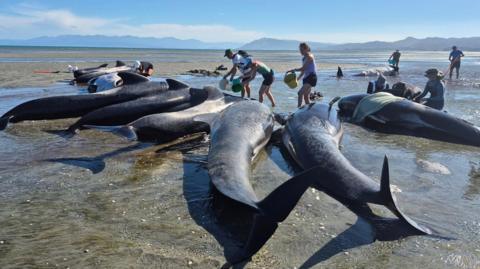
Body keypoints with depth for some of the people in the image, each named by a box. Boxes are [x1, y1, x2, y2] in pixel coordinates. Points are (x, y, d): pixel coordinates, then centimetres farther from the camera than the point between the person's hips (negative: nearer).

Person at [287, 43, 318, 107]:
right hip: (306, 78, 10)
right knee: (306, 97, 11)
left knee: (300, 93, -23)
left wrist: (293, 70, -9)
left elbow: (303, 68, -19)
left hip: (311, 78, -10)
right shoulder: (305, 58, 16)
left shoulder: (309, 57, -12)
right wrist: (298, 78, 19)